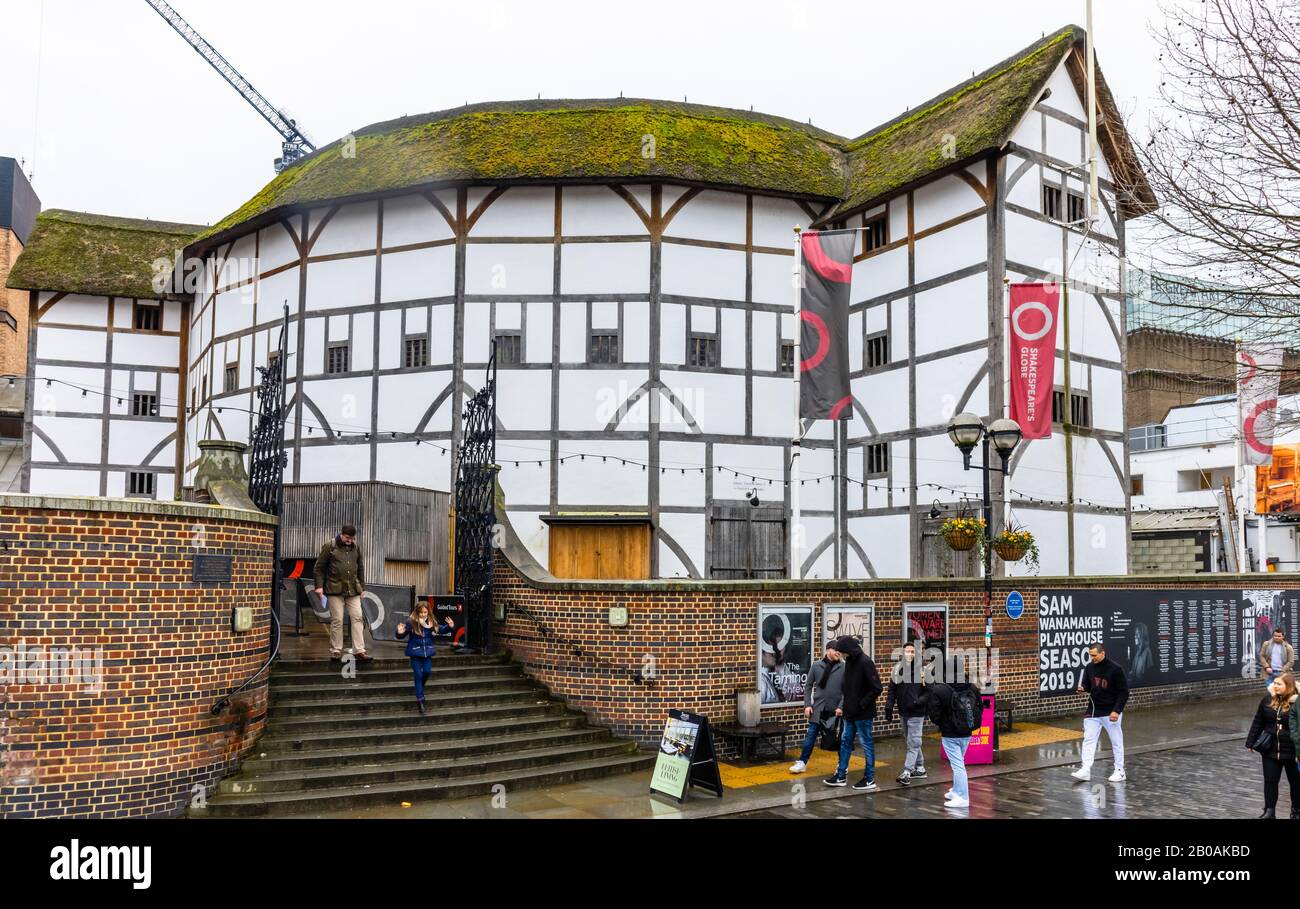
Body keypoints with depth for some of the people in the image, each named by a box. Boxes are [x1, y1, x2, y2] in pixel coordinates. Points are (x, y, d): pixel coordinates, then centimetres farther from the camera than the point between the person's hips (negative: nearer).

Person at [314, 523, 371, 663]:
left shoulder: (356, 547, 12)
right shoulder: (330, 546, -1)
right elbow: (319, 567, 1)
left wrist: (362, 587, 19)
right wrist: (319, 586, -6)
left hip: (353, 590, 4)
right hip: (335, 589, -4)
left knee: (357, 618, -4)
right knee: (337, 620, -2)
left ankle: (359, 651, -4)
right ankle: (336, 651, 9)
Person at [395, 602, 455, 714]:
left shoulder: (432, 622, -4)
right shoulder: (411, 622, -14)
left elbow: (441, 630, 8)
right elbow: (401, 636, -11)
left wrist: (450, 627, -11)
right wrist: (400, 633, -34)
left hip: (427, 652, 3)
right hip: (415, 652, -3)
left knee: (427, 671, -2)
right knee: (418, 675, -2)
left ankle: (420, 687, 30)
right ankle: (420, 699, 5)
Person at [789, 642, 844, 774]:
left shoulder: (843, 668, -4)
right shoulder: (816, 666, 1)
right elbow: (809, 686, 6)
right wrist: (807, 704, -2)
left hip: (836, 710, -1)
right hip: (818, 708, 1)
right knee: (810, 736, 4)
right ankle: (802, 762, 13)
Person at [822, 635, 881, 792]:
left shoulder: (865, 662, -19)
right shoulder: (849, 661, 7)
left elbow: (877, 688, -20)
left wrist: (861, 705, -17)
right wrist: (843, 705, 7)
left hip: (863, 714, -8)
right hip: (850, 713, 8)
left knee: (867, 744, 3)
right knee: (845, 741, 13)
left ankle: (869, 779, 14)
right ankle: (841, 776, 22)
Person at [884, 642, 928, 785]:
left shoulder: (922, 669, -7)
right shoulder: (896, 670, 6)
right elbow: (892, 691, 9)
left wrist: (920, 701, -20)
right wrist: (888, 709, 4)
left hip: (917, 713, -5)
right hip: (903, 712, 5)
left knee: (913, 743, -6)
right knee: (913, 742, 15)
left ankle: (907, 773, -6)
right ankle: (919, 769, 26)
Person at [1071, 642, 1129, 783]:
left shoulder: (1115, 669, -14)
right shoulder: (1089, 668, 0)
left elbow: (1124, 692, -12)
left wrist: (1117, 710, -19)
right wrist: (1082, 689, -11)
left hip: (1111, 712, -5)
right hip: (1093, 711, 5)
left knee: (1116, 742, 7)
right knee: (1088, 740, 0)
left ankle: (1120, 771, 19)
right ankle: (1086, 770, 0)